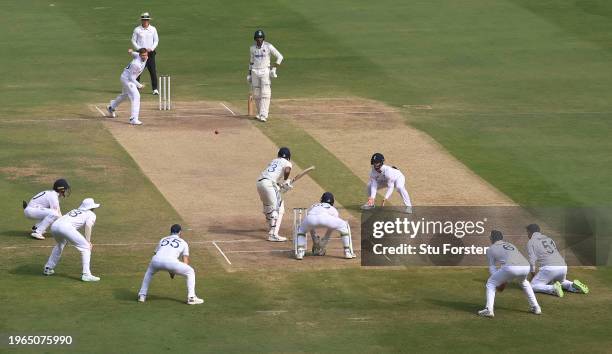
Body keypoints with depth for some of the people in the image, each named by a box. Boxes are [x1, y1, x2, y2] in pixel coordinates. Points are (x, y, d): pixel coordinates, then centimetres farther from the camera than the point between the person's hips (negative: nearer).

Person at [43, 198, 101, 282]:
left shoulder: (74, 211, 38)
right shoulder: (91, 214, 19)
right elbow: (88, 226, 1)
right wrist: (88, 242, -7)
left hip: (54, 225, 7)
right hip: (67, 227, -7)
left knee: (60, 244, 36)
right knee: (85, 248, 2)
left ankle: (48, 268, 39)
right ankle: (86, 274, -9)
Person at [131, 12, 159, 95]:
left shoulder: (153, 29, 5)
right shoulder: (137, 30, 1)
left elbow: (156, 40, 8)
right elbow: (133, 41, 3)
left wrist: (151, 48, -8)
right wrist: (139, 49, -11)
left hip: (150, 52, 0)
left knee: (153, 71, -4)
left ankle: (155, 89, 0)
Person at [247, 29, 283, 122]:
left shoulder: (268, 46, -8)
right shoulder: (253, 48, 5)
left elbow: (280, 56, -5)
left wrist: (274, 68, -15)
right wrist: (249, 73, 13)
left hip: (265, 71, -4)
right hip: (255, 72, 4)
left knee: (265, 93, -12)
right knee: (256, 94, 7)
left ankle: (263, 115, -15)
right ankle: (260, 113, 25)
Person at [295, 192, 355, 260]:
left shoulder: (312, 207, 45)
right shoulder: (333, 209, 40)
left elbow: (311, 229, 51)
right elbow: (330, 229, 42)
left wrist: (315, 242, 59)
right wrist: (323, 243, 51)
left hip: (310, 219, 2)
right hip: (325, 218, -2)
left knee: (301, 229, 36)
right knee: (344, 226, 24)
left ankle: (300, 252, 18)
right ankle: (347, 252, 21)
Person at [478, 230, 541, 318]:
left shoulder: (491, 249, 21)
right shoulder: (511, 245, 37)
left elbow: (492, 268, 18)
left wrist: (499, 283, 28)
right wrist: (504, 281, 43)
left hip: (510, 268, -5)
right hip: (526, 267, 5)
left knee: (491, 283, 17)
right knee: (523, 282, 38)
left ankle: (489, 310, 4)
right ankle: (536, 307, 32)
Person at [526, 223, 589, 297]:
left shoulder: (530, 242, 9)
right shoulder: (549, 239, 28)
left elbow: (532, 260, -1)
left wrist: (532, 276, 11)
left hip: (549, 268, -7)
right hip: (563, 267, 7)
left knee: (533, 286, 4)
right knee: (561, 281, 35)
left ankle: (553, 288, -18)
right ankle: (574, 286, 5)